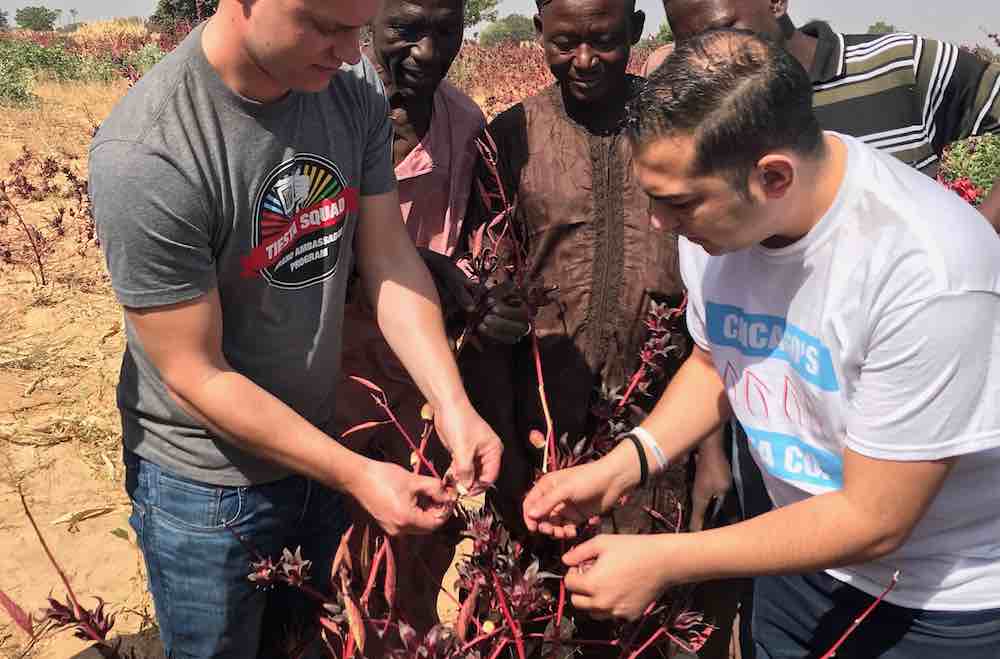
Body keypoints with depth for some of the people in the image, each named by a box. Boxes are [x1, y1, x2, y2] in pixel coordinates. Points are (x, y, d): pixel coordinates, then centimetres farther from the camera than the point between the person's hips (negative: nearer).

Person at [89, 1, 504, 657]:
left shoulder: (356, 89, -12)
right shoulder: (145, 158, -30)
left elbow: (391, 258, -6)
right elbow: (198, 375, -23)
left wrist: (452, 404, -16)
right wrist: (355, 475, -22)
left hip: (317, 442, 5)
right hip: (206, 483, -5)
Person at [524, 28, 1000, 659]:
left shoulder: (929, 271, -33)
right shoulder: (713, 209, -15)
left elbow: (873, 519, -26)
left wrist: (662, 561, -23)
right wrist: (618, 468, -9)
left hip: (947, 607, -4)